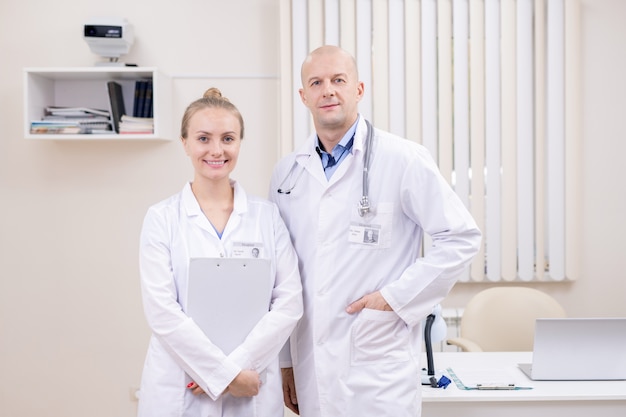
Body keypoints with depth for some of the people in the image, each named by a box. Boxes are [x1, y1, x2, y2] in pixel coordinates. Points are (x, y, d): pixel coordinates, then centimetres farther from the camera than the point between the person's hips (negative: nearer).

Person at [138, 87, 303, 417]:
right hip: (179, 390, -1)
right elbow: (161, 311, -9)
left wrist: (236, 365, -13)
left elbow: (289, 302, -4)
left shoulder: (267, 215, 2)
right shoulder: (162, 218, -2)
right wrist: (225, 375, -14)